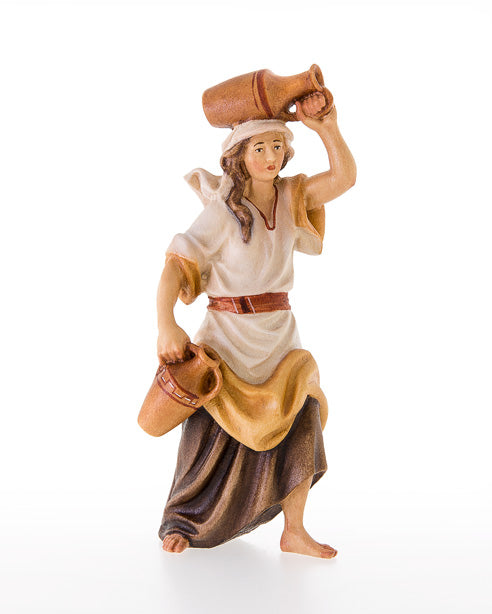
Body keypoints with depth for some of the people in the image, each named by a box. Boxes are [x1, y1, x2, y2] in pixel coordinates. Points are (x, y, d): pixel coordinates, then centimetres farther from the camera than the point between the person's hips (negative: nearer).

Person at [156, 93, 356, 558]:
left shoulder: (290, 198, 4)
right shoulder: (222, 210, -10)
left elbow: (345, 177, -8)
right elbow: (174, 265, -16)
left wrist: (325, 127, -21)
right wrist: (166, 326, -28)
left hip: (279, 336, 4)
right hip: (228, 335, -4)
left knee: (301, 421, -9)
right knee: (213, 437, 0)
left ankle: (293, 532, 0)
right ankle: (180, 521, 23)